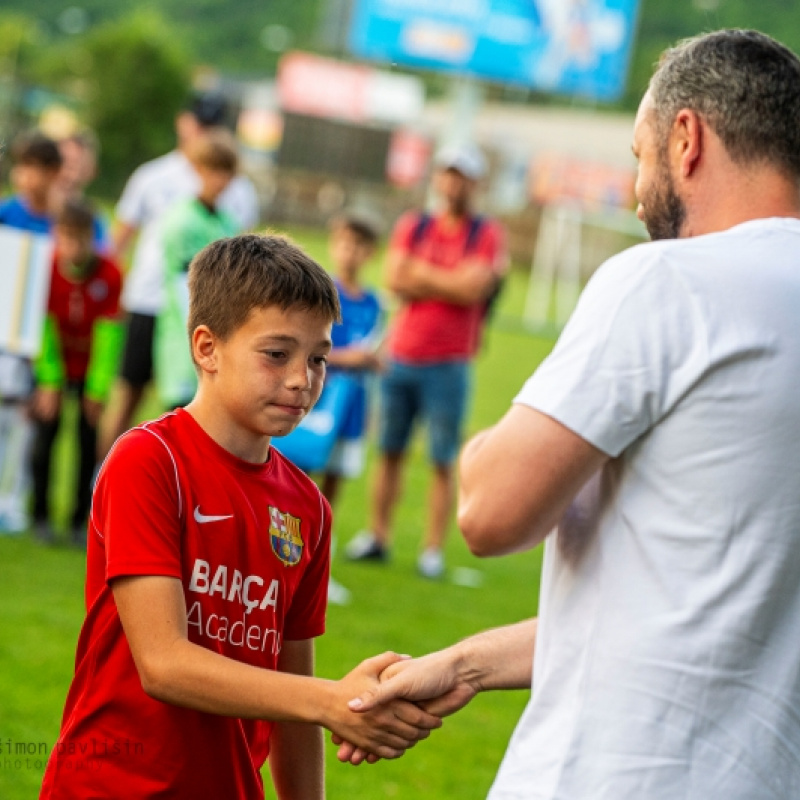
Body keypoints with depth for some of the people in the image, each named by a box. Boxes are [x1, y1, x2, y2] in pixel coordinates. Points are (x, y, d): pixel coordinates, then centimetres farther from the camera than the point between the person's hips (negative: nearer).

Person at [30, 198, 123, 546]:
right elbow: (43, 327, -18)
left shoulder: (109, 275, -22)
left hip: (90, 362, 0)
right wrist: (49, 381, -20)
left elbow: (108, 334, -19)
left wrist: (98, 388, -20)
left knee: (89, 436, -4)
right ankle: (41, 516, 4)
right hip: (53, 361, 0)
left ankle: (80, 522, 6)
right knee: (46, 429, -9)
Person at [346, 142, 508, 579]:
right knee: (390, 452, 9)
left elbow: (474, 288, -13)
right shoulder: (413, 226, 10)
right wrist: (449, 283, -8)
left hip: (447, 366, -3)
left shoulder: (486, 234, 0)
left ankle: (433, 550, 3)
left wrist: (423, 273, -4)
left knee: (443, 462, -2)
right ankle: (377, 535, 19)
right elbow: (395, 280, -2)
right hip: (400, 358, 3)